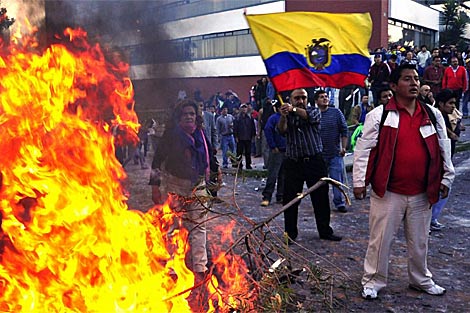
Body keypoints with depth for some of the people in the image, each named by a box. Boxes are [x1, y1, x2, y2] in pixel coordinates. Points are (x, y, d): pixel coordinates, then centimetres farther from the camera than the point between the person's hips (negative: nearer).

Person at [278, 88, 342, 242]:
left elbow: (311, 117, -17)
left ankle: (325, 231, 21)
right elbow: (282, 130, -10)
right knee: (290, 200, 2)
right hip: (293, 163, 1)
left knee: (321, 199, 7)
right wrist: (283, 116, -29)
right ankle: (290, 233, 15)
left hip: (314, 161, 0)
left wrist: (294, 109, -30)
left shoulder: (314, 111, 7)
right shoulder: (287, 115, 10)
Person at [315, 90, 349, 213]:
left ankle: (340, 203, 10)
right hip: (319, 154, 0)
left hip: (335, 153, 0)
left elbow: (344, 131, 3)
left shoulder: (336, 112, 3)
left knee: (337, 179, 0)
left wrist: (343, 147, -4)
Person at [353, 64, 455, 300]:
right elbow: (364, 149, -8)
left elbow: (444, 149, 13)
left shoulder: (433, 115, 6)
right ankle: (373, 280, 23)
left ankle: (421, 279, 39)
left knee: (419, 241, 19)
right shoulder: (379, 115, -7)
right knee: (380, 239, 6)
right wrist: (359, 181, -11)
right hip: (387, 192, -4)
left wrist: (446, 178, 12)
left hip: (421, 194, 4)